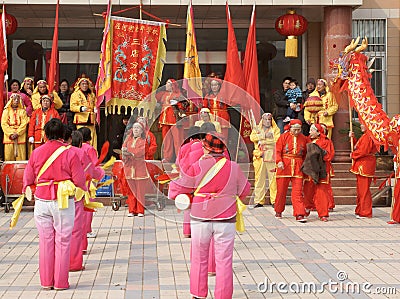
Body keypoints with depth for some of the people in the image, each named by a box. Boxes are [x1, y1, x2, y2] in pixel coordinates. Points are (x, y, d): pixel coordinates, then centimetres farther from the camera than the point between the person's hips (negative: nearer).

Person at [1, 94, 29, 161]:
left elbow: (24, 124, 0)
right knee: (9, 157, -4)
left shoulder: (22, 111, 10)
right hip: (8, 137, 0)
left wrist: (17, 133, -12)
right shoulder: (6, 111, 11)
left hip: (20, 137, 0)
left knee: (20, 157, -5)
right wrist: (10, 134, -10)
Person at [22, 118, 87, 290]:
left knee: (45, 240, 10)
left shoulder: (36, 152, 1)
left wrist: (27, 189, 31)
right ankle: (61, 282, 9)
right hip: (64, 202, -3)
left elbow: (28, 178, 10)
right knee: (62, 241, 5)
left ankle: (46, 281, 16)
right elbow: (79, 180, -7)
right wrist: (84, 190, 14)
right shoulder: (69, 153, -8)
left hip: (41, 201, 3)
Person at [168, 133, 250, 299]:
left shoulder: (197, 167, -7)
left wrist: (171, 189, 22)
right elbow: (244, 190, 10)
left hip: (200, 219, 0)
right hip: (226, 219, 0)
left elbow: (179, 187, 1)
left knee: (199, 259, 15)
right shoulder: (233, 167, -3)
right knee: (224, 261, 6)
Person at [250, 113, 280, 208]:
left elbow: (277, 140, -3)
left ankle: (274, 200, -3)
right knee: (259, 178, -2)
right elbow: (252, 137, -2)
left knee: (273, 179, -6)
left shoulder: (275, 129, 14)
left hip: (272, 157, -1)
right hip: (259, 157, 1)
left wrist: (263, 141, -6)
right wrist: (265, 135, -10)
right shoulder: (257, 129, 18)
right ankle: (259, 201, 1)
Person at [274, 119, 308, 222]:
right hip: (284, 166, -1)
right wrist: (279, 161, -17)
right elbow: (278, 151, -2)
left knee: (298, 191, -6)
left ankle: (299, 214, -7)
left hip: (297, 167, 1)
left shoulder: (304, 138, 9)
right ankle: (278, 212, 25)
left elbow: (305, 154, 17)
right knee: (281, 190, 7)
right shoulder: (284, 137, 2)